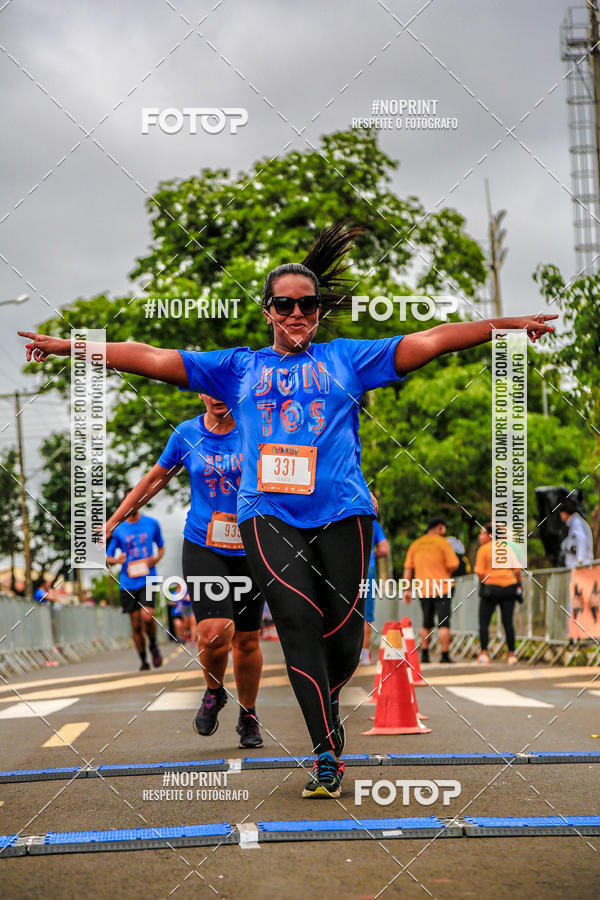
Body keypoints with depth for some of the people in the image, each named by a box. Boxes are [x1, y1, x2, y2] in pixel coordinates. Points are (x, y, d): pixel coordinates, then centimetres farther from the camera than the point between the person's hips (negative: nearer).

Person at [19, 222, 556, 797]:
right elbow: (152, 359, 15)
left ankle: (327, 711, 28)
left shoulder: (348, 359, 17)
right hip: (269, 511, 0)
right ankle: (327, 753, -15)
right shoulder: (238, 368, 19)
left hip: (342, 511, 1)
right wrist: (68, 346, 9)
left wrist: (507, 326, 2)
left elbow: (429, 341, 11)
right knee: (298, 618, -20)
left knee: (342, 633, -5)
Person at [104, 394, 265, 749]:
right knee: (215, 632, -19)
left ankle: (248, 716, 31)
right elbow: (155, 480, 13)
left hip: (250, 550, 1)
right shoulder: (186, 434, 1)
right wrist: (113, 520, 16)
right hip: (202, 547, -1)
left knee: (247, 640, 8)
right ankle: (214, 692, 14)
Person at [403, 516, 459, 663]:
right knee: (444, 623, -4)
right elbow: (454, 565, -10)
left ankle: (424, 654, 14)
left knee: (426, 623, 16)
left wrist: (407, 590, 11)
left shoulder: (415, 544, 11)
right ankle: (445, 655, -8)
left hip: (422, 590, 5)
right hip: (442, 589, -5)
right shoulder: (442, 542, -4)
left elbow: (408, 568, 9)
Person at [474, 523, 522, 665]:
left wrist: (484, 582, 5)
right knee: (508, 622, 6)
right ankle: (511, 654, 3)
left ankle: (484, 653, -4)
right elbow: (517, 570, 6)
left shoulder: (483, 549, -4)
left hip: (491, 587, -4)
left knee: (484, 622, 4)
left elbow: (480, 572, -12)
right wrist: (518, 584, 18)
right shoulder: (507, 548, 9)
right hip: (509, 586, 4)